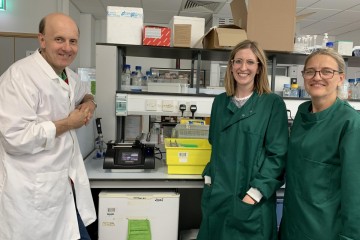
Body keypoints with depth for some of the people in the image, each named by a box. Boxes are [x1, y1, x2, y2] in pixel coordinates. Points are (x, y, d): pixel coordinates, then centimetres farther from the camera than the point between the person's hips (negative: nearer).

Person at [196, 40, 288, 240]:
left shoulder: (273, 103, -7)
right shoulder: (220, 101, 7)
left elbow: (278, 155, -10)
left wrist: (255, 193, -16)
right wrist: (209, 177, 4)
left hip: (252, 201, -4)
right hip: (217, 195, 4)